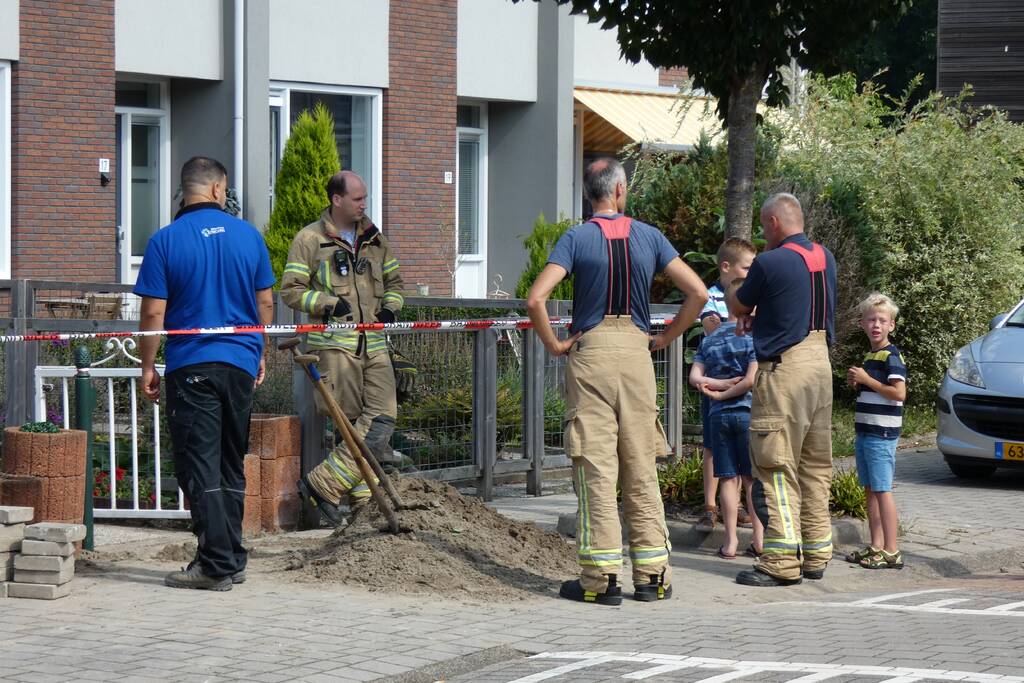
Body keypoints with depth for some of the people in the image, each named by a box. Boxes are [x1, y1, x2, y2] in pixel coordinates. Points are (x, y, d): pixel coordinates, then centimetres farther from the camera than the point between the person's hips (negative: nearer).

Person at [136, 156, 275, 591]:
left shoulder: (166, 241, -7)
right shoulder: (248, 236, 3)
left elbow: (153, 314, -8)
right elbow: (265, 303, 10)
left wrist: (148, 367, 2)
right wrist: (260, 353, 23)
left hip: (191, 366, -4)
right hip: (240, 363, 4)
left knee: (200, 469, -3)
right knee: (231, 467, 15)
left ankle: (216, 565, -8)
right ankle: (232, 560, 20)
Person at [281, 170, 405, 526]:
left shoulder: (374, 239, 17)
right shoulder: (310, 239, -1)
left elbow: (394, 281, 28)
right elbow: (291, 289, -3)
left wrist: (390, 306, 7)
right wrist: (327, 303, -16)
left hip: (373, 343, 6)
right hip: (334, 343, -6)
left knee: (382, 417, -5)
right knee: (351, 422, -7)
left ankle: (323, 482, -2)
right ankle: (361, 497, 1)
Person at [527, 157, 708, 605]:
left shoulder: (577, 238, -3)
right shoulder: (648, 237, 4)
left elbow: (535, 299, -16)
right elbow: (698, 293, 1)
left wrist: (554, 345, -3)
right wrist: (664, 339, 9)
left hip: (590, 351, -2)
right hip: (636, 352, 2)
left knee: (595, 468, -2)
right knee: (641, 470, 8)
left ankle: (601, 579, -4)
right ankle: (652, 576, 9)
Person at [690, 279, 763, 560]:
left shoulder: (709, 339, 8)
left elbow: (694, 376, 1)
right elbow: (752, 379, -16)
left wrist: (717, 384, -7)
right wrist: (725, 394, -6)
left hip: (719, 416, 3)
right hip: (748, 411, -3)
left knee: (728, 478, 6)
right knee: (753, 478, 5)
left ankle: (731, 541, 4)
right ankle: (759, 539, 4)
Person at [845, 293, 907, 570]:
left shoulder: (891, 356, -11)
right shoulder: (869, 356, 16)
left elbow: (899, 393, -20)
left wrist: (866, 380, -17)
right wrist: (856, 382, 8)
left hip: (882, 433, -9)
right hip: (865, 431, 9)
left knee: (882, 490, -9)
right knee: (870, 490, 10)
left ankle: (892, 552, -7)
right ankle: (876, 547, 15)